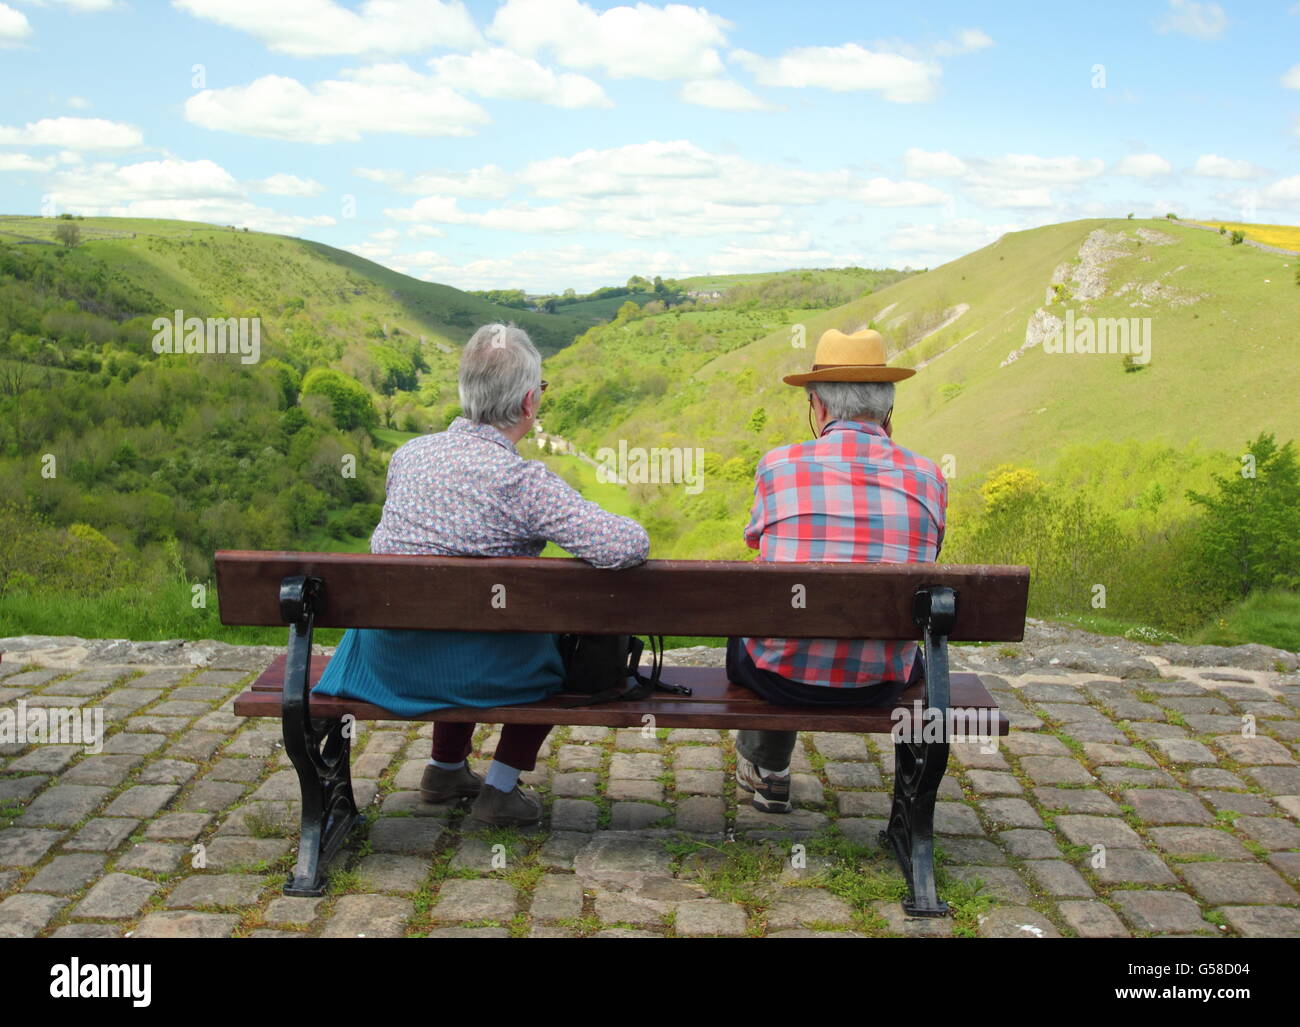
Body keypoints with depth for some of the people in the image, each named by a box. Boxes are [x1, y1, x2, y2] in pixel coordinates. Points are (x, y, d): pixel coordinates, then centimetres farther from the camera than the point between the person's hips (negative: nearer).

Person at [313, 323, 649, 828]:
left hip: (386, 659, 6)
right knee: (559, 648, 25)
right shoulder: (524, 482, -23)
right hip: (467, 672, -5)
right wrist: (617, 525, -4)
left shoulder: (408, 454, -3)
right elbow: (628, 547, -29)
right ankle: (500, 791, 28)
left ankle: (445, 769, 48)